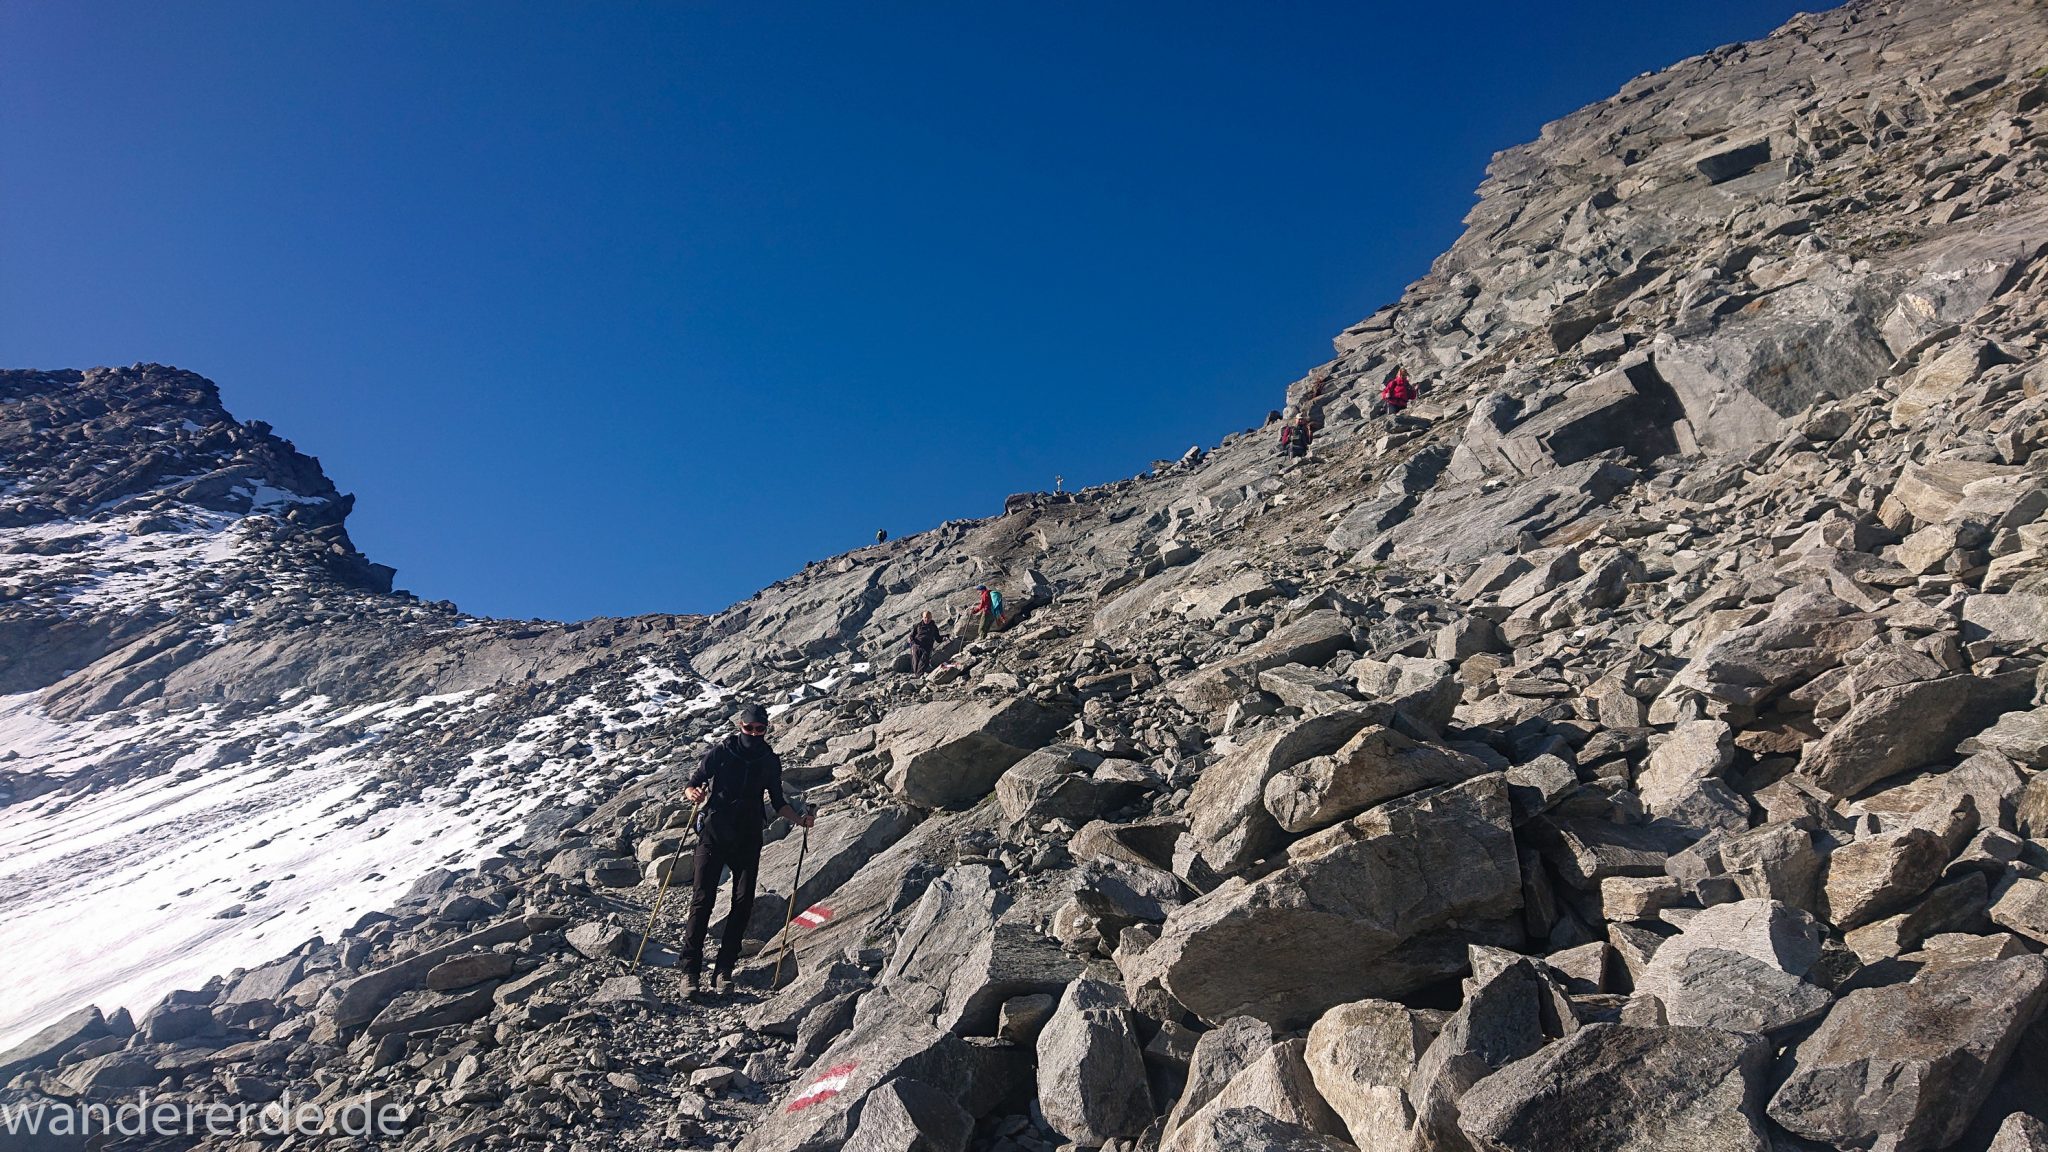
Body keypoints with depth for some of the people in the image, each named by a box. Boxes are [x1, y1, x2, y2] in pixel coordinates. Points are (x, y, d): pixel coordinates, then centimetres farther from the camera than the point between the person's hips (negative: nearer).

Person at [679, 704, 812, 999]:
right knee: (702, 900, -7)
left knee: (743, 904, -2)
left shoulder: (770, 761, 6)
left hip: (748, 840, 3)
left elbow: (778, 803, 13)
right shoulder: (719, 752, -3)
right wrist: (694, 793, -25)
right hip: (714, 834, -3)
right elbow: (691, 786, -2)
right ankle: (691, 970, -1)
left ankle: (724, 968, 7)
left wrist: (799, 819, -4)